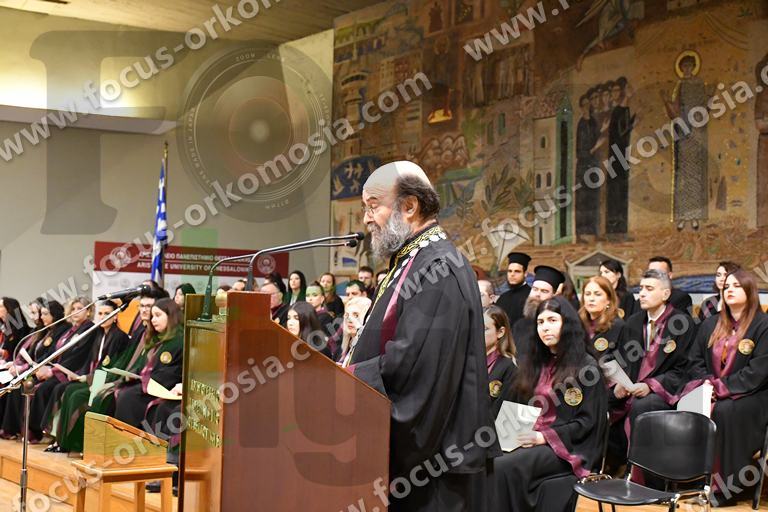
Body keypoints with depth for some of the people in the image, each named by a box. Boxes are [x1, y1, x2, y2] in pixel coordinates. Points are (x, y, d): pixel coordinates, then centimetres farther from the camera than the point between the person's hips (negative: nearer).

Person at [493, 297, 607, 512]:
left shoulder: (586, 367, -1)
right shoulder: (534, 364, 20)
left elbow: (587, 423, -6)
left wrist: (543, 437, -15)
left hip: (568, 448, -5)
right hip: (529, 441, 5)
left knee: (504, 467, -31)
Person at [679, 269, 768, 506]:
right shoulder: (711, 325, 16)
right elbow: (695, 362, 12)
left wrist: (722, 387, -19)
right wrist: (707, 384, -8)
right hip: (711, 391, 5)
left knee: (724, 411, -36)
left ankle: (726, 485, -27)